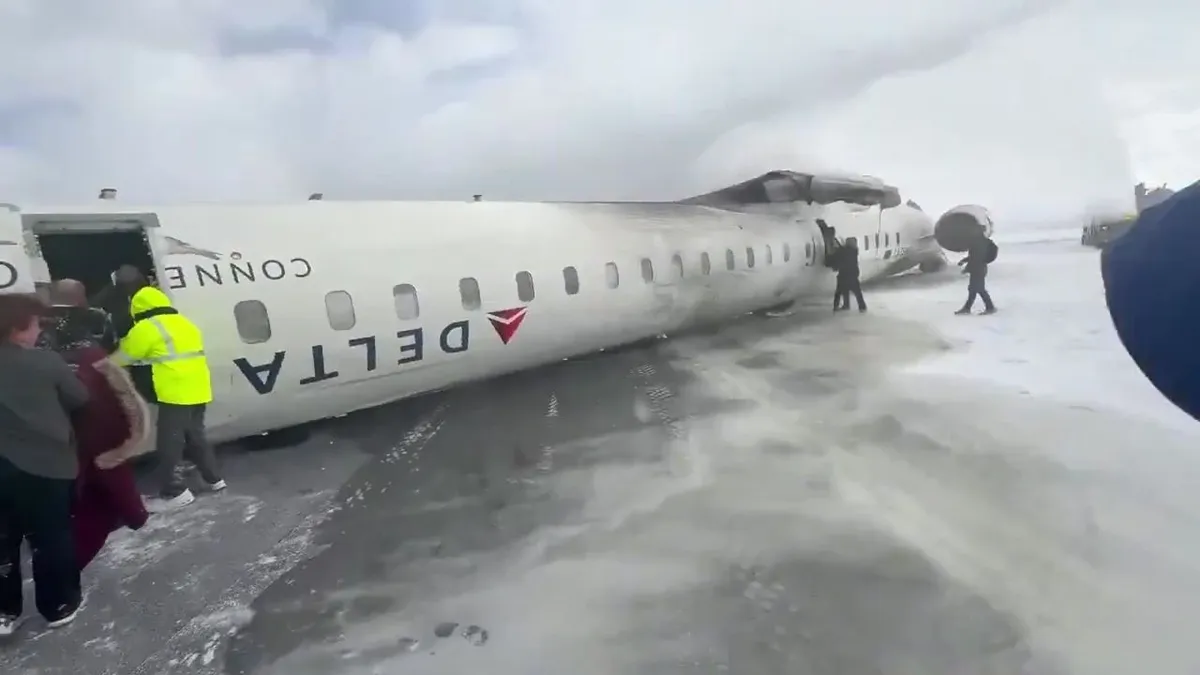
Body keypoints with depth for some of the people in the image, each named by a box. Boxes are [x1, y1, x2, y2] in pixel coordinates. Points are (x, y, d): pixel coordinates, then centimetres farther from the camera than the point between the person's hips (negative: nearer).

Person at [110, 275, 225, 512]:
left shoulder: (147, 328, -5)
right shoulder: (185, 324, 21)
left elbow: (122, 358, 2)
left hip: (175, 394, -9)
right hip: (198, 392, 9)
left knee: (169, 444, -2)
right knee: (195, 436, 19)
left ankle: (175, 491, 0)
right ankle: (213, 479, 26)